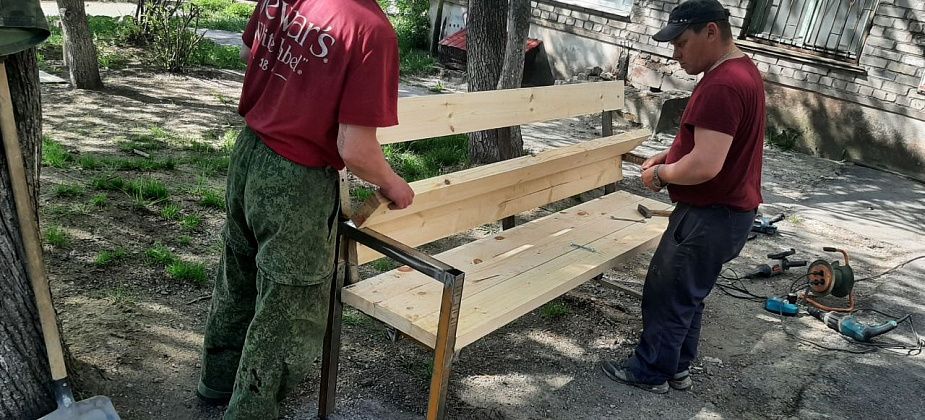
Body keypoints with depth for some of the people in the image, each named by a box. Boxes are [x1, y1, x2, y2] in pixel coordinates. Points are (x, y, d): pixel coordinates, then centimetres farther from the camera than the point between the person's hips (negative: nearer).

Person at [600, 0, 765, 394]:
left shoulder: (723, 85, -25)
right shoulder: (740, 70, 10)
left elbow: (705, 165, -31)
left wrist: (660, 174, -14)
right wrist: (669, 155, 9)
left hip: (710, 216, -10)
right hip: (726, 210, 10)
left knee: (667, 296, 5)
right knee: (686, 294, 20)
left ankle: (650, 372, 21)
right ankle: (677, 368, 33)